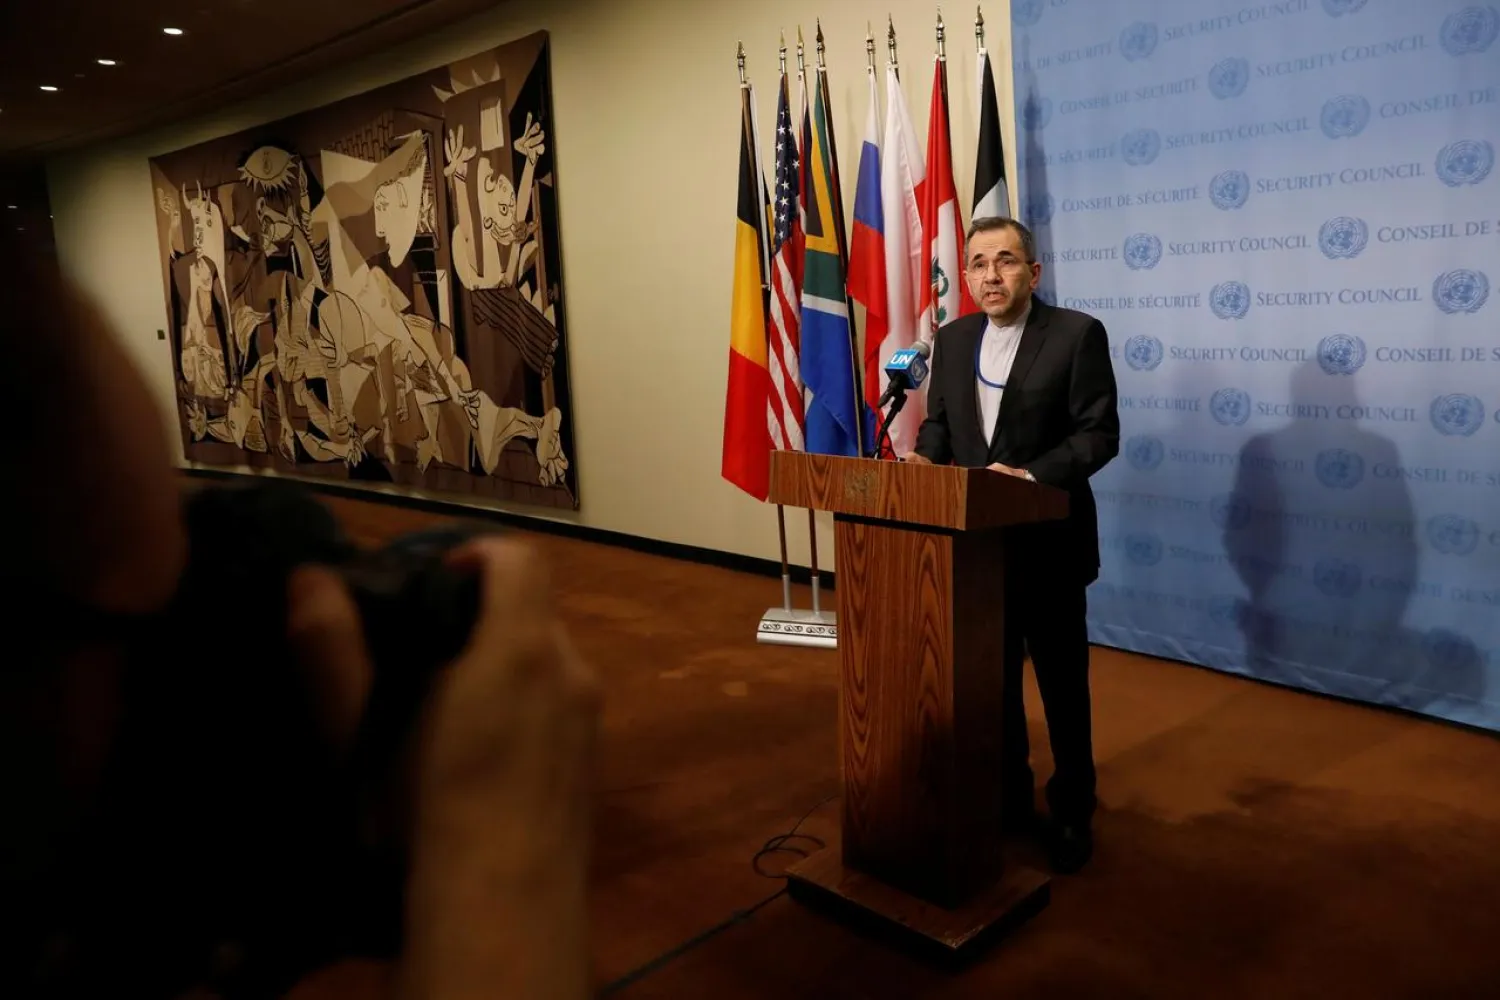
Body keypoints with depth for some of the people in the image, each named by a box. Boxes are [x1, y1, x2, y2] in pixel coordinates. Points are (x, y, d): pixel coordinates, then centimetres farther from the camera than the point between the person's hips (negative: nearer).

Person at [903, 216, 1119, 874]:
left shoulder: (1077, 334, -9)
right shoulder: (952, 340, 7)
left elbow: (1099, 434, -13)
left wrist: (1032, 474, -26)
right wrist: (924, 457, -11)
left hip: (1048, 542, -4)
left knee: (1062, 683, 10)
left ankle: (1072, 811, 29)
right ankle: (1007, 795, 34)